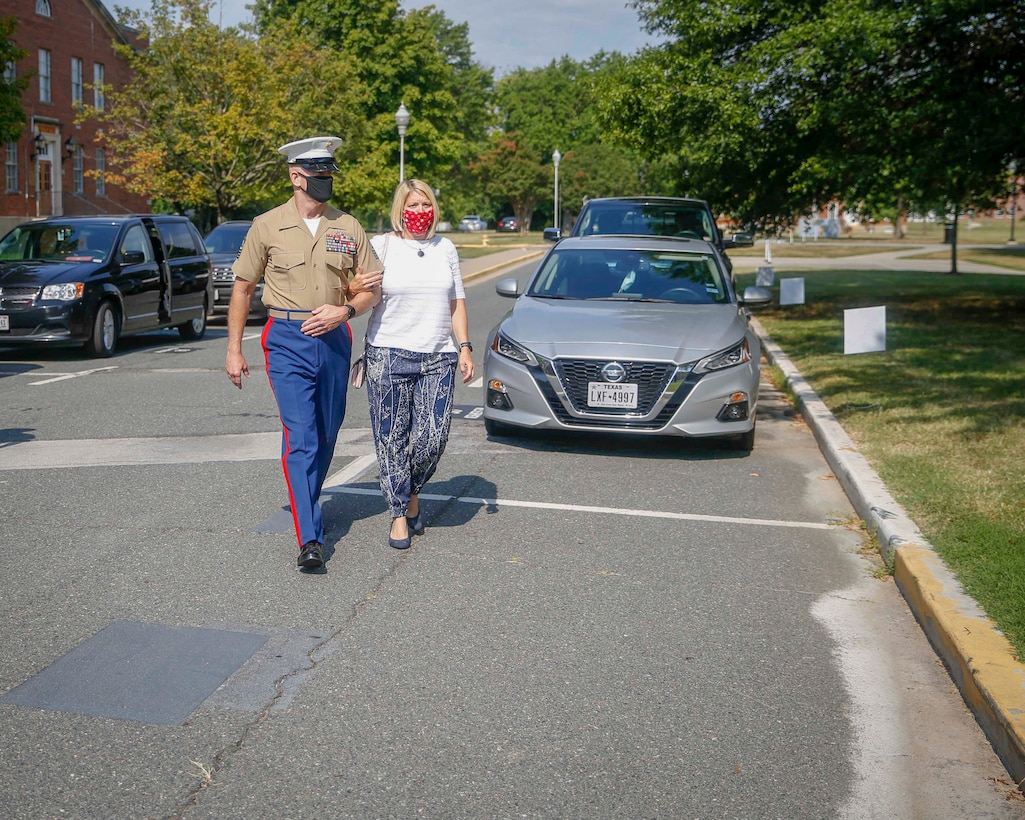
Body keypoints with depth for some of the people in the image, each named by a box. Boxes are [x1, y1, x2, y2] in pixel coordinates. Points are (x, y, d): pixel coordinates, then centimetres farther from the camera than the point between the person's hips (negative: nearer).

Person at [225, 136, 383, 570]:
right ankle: (310, 539, -14)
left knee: (327, 434, 14)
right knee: (300, 437, -12)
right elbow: (242, 289, 6)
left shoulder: (348, 227, 6)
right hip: (287, 340, -3)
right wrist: (234, 349, 3)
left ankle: (308, 503, 39)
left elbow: (373, 289, 9)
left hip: (334, 339, 3)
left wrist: (344, 311, -11)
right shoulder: (267, 226, 0)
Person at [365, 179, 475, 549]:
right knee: (392, 438, -1)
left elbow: (457, 304, 16)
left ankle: (411, 492, 22)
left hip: (438, 359, 3)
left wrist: (464, 347, 8)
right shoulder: (381, 246, 4)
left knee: (433, 436, -5)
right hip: (389, 356, -2)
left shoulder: (446, 249, 15)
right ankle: (400, 513, 12)